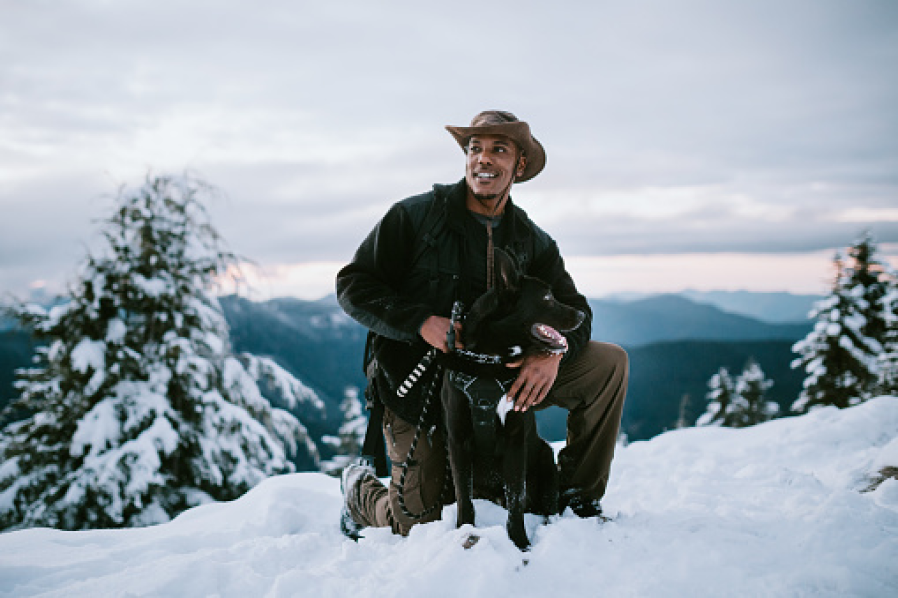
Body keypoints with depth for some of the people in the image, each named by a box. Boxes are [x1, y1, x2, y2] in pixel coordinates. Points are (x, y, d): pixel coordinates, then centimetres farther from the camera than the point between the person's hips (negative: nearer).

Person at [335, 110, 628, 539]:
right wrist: (422, 322, -25)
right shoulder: (415, 216, -8)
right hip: (419, 387, -4)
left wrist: (553, 352, -22)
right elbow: (352, 285, -10)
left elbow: (573, 310, 2)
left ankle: (577, 493, 7)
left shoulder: (532, 242, 4)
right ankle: (361, 488, 32)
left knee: (609, 362, -7)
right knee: (420, 527, -5)